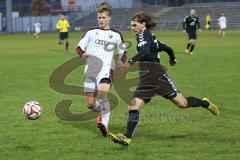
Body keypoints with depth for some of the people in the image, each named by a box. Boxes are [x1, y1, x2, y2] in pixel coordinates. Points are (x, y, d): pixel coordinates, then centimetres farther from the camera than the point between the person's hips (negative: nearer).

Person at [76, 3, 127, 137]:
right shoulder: (91, 33, 17)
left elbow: (123, 53, 19)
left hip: (105, 69, -3)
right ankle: (103, 113, 35)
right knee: (90, 104, 0)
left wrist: (121, 61, -2)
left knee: (102, 92, -33)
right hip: (90, 70, 3)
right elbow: (79, 47, 16)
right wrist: (82, 53, -7)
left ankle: (105, 125, -34)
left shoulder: (116, 35, 13)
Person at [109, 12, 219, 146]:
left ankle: (205, 103, 22)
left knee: (182, 103, -2)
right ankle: (127, 138, -16)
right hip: (146, 80, 10)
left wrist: (130, 62, -33)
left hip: (156, 74, -10)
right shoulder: (151, 37, 22)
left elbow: (145, 50, -24)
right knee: (133, 106, -7)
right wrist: (172, 59, 52)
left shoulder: (144, 34, -4)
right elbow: (167, 48, 32)